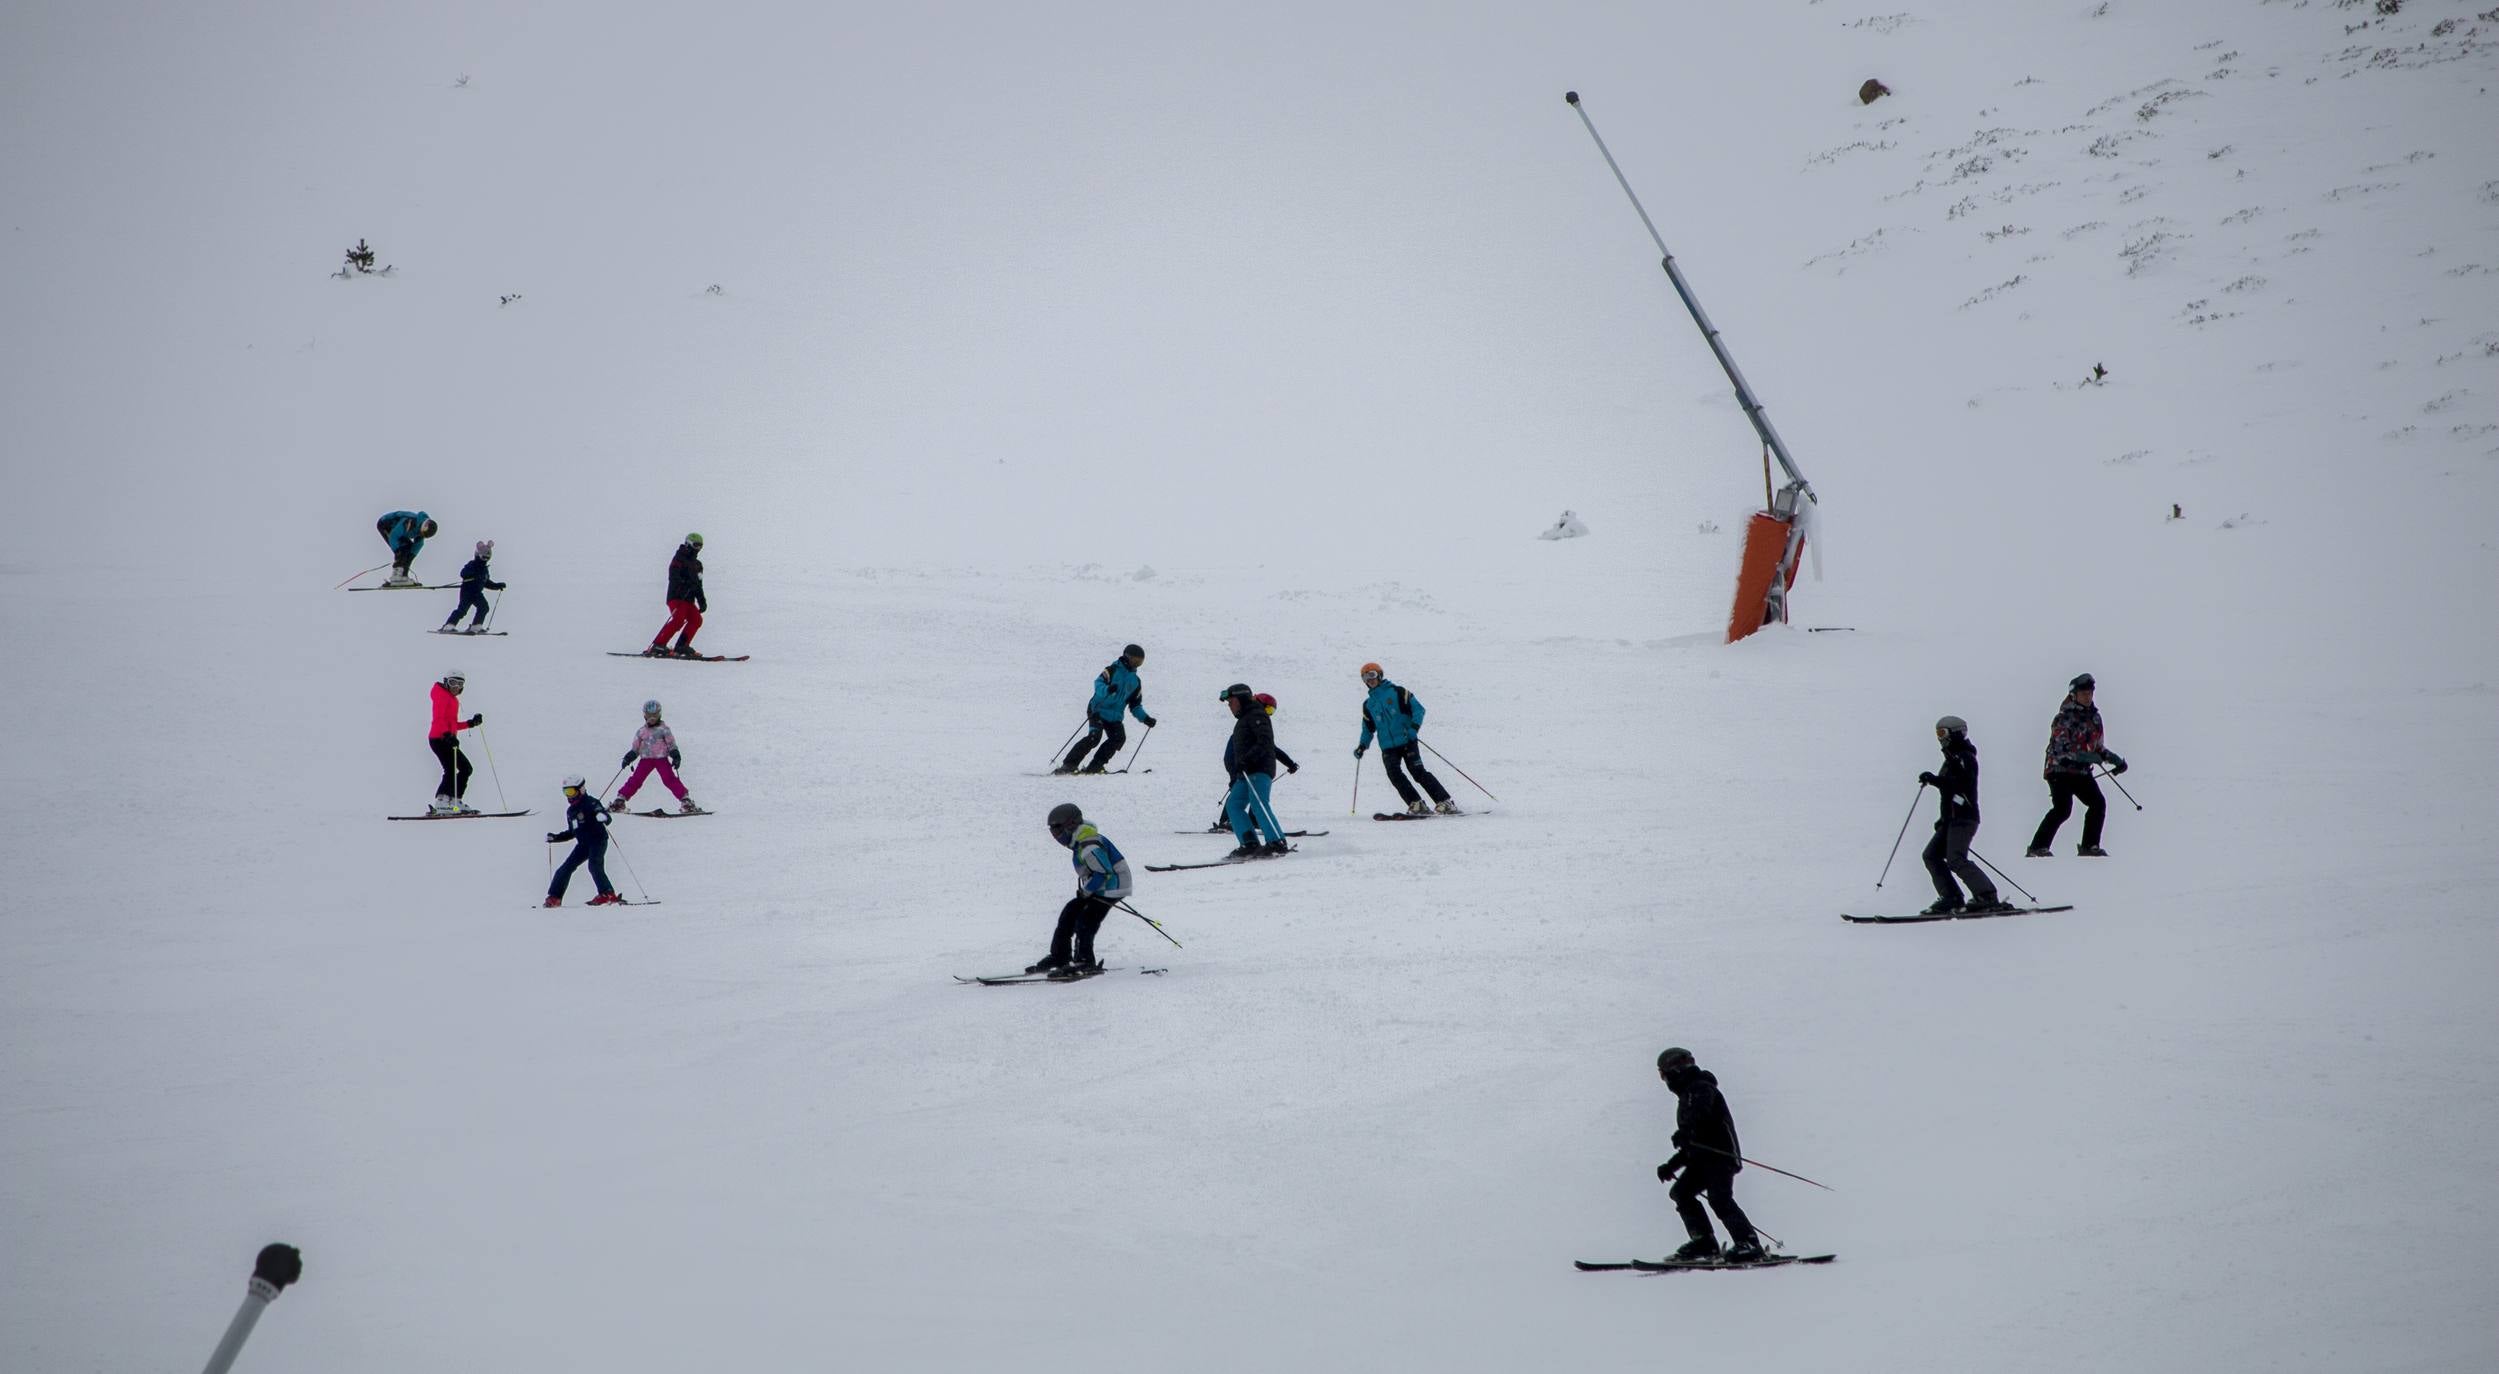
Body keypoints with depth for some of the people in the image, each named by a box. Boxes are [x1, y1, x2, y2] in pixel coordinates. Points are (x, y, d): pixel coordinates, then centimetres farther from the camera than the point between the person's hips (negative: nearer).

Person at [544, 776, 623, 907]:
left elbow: (606, 818, -20)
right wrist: (555, 838, 19)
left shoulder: (590, 803, -8)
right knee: (565, 868, 5)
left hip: (598, 840, -8)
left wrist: (602, 817, -43)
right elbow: (571, 833, 27)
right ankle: (554, 898, 11)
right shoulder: (570, 811, 16)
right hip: (583, 844, 8)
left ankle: (608, 895, -25)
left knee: (594, 866, -26)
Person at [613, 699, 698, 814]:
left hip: (662, 758, -3)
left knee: (670, 779, -15)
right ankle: (620, 800, 1)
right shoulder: (641, 732, 12)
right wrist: (628, 758, 3)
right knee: (636, 780, -6)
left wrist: (675, 756, -12)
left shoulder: (664, 729, 3)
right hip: (646, 759, 3)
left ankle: (686, 800, -15)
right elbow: (635, 748, 17)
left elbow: (672, 745, 2)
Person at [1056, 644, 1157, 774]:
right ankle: (1069, 765, -21)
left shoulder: (1135, 682, 15)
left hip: (1114, 717, 6)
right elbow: (1099, 683, -20)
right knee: (1094, 737, -25)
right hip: (1098, 711, -6)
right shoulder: (1113, 670, -4)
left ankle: (1094, 767, -14)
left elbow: (1135, 705, 21)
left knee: (1119, 738, -19)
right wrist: (1107, 689, -41)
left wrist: (1145, 718, 7)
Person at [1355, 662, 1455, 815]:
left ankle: (1444, 802, -10)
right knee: (1395, 776, -16)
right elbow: (1368, 729, 25)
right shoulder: (1368, 704, 16)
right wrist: (1363, 745, 9)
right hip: (1388, 747, 5)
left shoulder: (1397, 692, 0)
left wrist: (1414, 727, -19)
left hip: (1407, 741, -5)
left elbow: (1418, 709, -4)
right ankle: (1416, 804, -13)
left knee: (1418, 772, -14)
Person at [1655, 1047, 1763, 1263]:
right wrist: (1671, 1166, 27)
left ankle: (1748, 1243, -24)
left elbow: (1700, 1113, -27)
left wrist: (1684, 1132, -41)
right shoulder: (1687, 1095, 29)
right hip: (1702, 1158, 10)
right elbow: (1690, 1146, 33)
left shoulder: (1700, 1088, -2)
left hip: (1720, 1155, -10)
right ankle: (1704, 1241, -3)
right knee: (1680, 1192, 1)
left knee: (1719, 1198, -21)